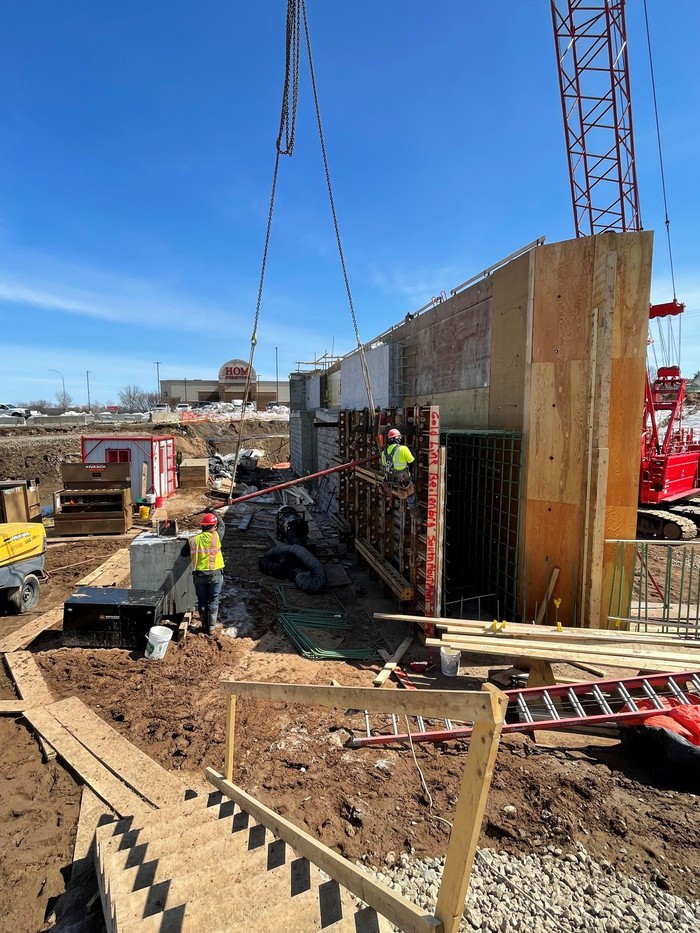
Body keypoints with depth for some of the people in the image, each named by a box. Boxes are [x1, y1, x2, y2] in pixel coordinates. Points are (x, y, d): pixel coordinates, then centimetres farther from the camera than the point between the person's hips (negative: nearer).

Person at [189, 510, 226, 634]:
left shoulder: (194, 540, -3)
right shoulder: (216, 536, -10)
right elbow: (222, 525, 9)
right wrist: (214, 512, 20)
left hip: (199, 574, 2)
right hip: (215, 574, -2)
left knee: (202, 601, 14)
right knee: (213, 601, 10)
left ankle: (205, 626, 23)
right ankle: (212, 627, 13)